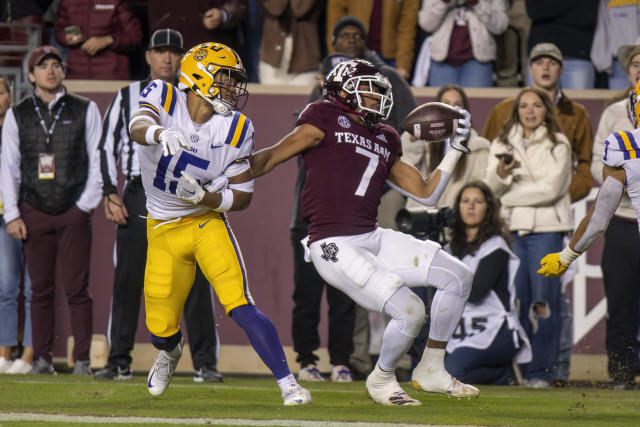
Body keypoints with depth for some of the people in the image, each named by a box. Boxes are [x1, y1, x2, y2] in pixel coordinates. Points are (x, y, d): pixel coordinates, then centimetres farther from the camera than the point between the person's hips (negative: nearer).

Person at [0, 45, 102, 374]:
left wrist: (86, 205, -2)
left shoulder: (85, 110, 7)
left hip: (75, 212, -1)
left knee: (76, 289, -7)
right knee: (41, 289, 2)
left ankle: (81, 360, -4)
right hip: (34, 213, 1)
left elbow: (98, 160, 6)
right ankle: (42, 358, 7)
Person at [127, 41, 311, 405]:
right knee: (161, 329, 6)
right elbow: (138, 128, -34)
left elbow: (242, 197, -2)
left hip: (207, 222, -1)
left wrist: (203, 197, -21)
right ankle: (170, 352, 44)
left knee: (241, 308, -20)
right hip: (163, 231, 1)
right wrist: (162, 133, -57)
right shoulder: (163, 97, -11)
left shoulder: (234, 130, -8)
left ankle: (289, 385, -18)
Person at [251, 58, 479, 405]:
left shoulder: (385, 141, 19)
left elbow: (426, 194, 21)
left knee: (458, 278, 4)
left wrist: (455, 148, 18)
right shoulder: (325, 119, -1)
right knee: (409, 311, -19)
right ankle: (382, 380, 9)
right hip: (336, 247, -8)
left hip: (373, 239, 8)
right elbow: (271, 158, -3)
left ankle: (431, 370, 17)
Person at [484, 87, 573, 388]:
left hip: (546, 229, -3)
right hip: (510, 228, 3)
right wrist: (500, 174, -15)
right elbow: (490, 188, 7)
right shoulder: (502, 144, 13)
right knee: (515, 301, 1)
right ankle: (514, 368, 7)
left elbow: (550, 189, -8)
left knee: (544, 301, -6)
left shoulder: (558, 145, 2)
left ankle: (541, 369, -3)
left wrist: (509, 195, -4)